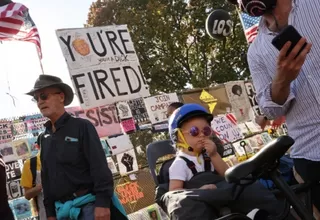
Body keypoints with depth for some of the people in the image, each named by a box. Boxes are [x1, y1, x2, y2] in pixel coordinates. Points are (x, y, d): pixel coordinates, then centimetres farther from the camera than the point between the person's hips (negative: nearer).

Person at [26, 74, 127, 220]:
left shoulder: (82, 126, -4)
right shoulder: (44, 138, 13)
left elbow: (100, 167, -12)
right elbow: (46, 178, 17)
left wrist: (103, 203, -19)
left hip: (89, 205, -5)